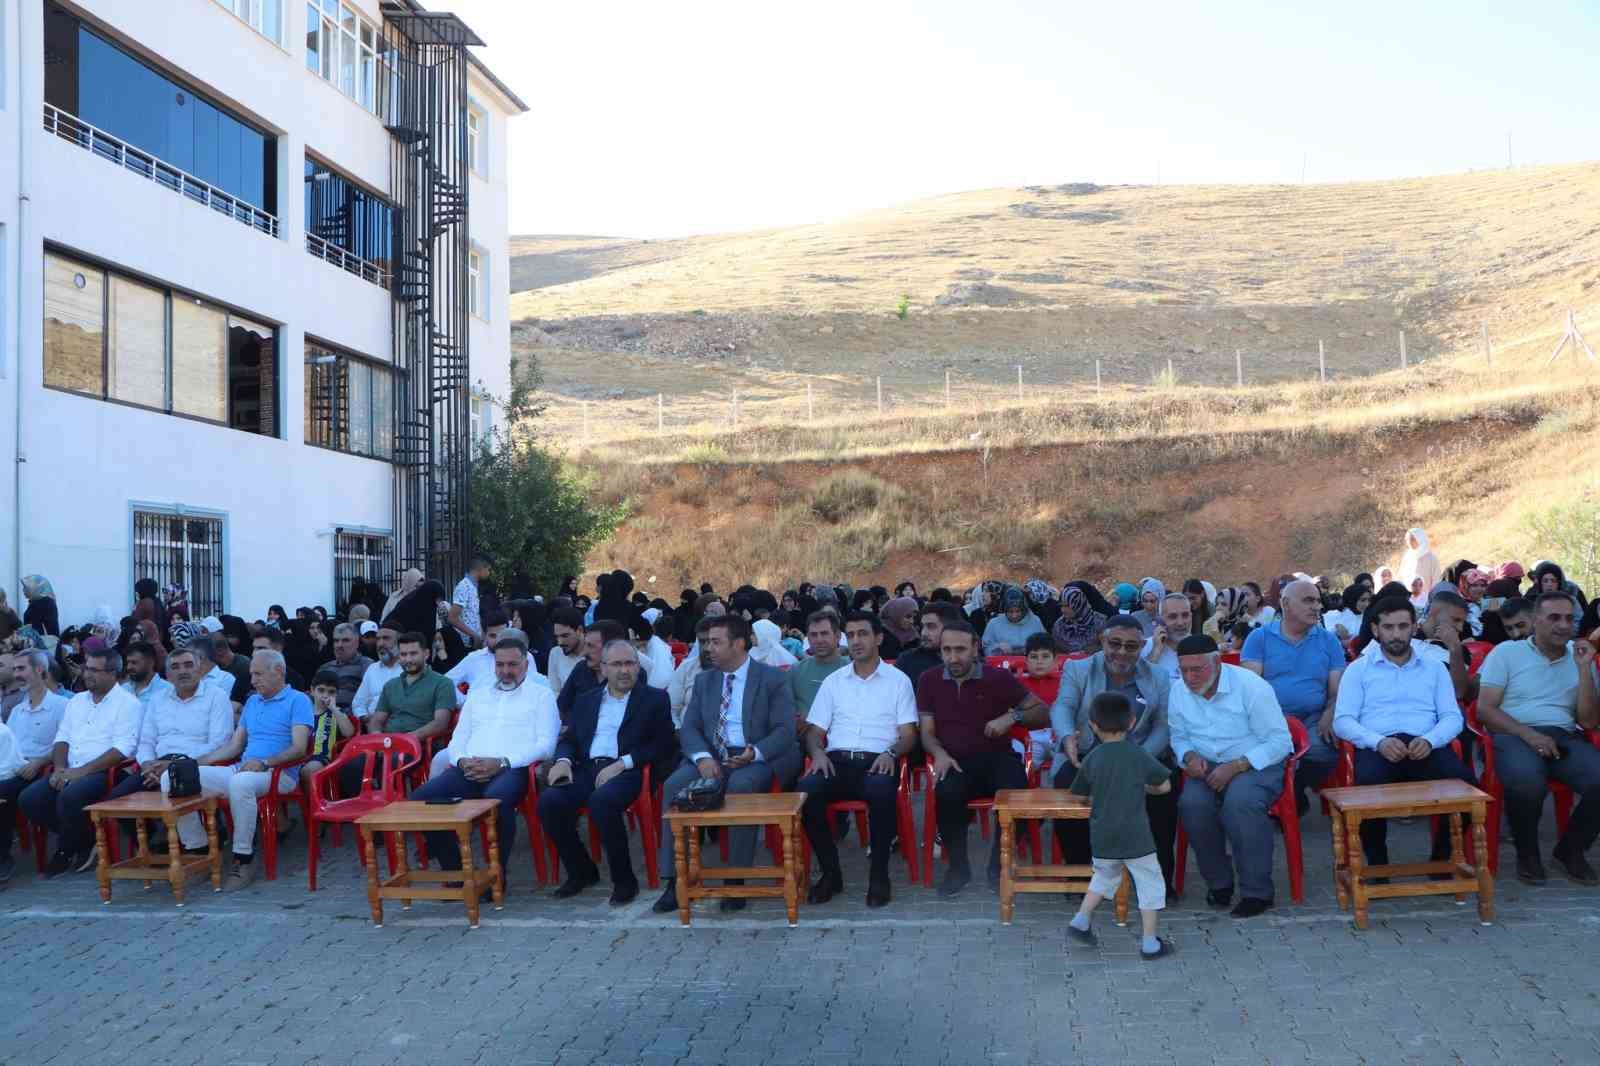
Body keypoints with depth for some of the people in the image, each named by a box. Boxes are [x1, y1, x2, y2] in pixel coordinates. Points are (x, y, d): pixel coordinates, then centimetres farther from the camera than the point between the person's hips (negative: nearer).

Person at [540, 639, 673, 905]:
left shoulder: (655, 699, 9)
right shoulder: (586, 700, 22)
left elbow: (664, 745, -2)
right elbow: (568, 738, 19)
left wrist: (622, 763, -13)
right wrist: (563, 760, -5)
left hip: (627, 771, -4)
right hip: (586, 770, 5)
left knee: (601, 800, -36)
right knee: (549, 800, -23)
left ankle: (624, 880, -17)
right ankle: (581, 871, 0)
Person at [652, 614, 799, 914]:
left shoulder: (773, 678, 2)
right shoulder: (704, 681, 16)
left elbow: (784, 730, -5)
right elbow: (689, 728, 9)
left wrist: (755, 753, -24)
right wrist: (702, 757, -13)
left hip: (757, 760, -4)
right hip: (711, 756, 4)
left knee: (741, 784, -37)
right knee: (674, 784, -25)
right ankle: (675, 880, -20)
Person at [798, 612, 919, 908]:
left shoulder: (898, 680, 11)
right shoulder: (832, 681, 18)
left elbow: (908, 735, 5)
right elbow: (814, 731, 15)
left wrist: (891, 753, -16)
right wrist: (817, 751, -8)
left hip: (877, 762, -2)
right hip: (837, 761, 3)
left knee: (882, 792, -38)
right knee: (806, 791, -30)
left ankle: (879, 874, -18)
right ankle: (830, 871, -11)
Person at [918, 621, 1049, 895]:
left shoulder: (999, 678, 6)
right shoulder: (929, 681, 11)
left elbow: (1042, 714, 9)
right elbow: (927, 732, 10)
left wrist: (1013, 716, -11)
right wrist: (940, 753, -11)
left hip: (997, 758, 0)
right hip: (956, 762, 0)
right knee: (946, 793, -34)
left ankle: (999, 863, -6)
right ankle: (958, 866, -11)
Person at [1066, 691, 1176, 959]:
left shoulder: (1092, 759, -1)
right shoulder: (1138, 755, -6)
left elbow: (1083, 795, 8)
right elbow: (1165, 786, 2)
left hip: (1102, 838, 3)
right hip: (1135, 836, -3)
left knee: (1105, 876, 26)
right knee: (1150, 884, 9)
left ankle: (1081, 919, 21)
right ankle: (1149, 943, 9)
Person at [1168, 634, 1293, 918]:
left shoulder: (1251, 687, -13)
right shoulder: (1179, 692, 3)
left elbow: (1279, 742, -14)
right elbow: (1178, 737, 16)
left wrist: (1236, 766, -23)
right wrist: (1189, 756, -9)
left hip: (1258, 764, -4)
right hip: (1208, 768, 4)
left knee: (1240, 801, -36)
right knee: (1191, 803, -29)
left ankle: (1257, 892, -20)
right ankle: (1218, 883, -8)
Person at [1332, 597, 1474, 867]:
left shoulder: (1435, 668, 23)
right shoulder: (1358, 669, 15)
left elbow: (1452, 717, 11)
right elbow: (1342, 721, 4)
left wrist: (1429, 739, -12)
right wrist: (1378, 741, -16)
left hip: (1425, 746, 2)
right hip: (1377, 746, -2)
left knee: (1463, 781, -31)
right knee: (1369, 784, -37)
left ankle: (1441, 859, -6)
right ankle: (1377, 864, -12)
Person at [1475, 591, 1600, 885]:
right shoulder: (1506, 652, 6)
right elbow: (1485, 709, -2)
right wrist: (1529, 734, -17)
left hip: (1565, 737, 4)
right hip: (1515, 735, -4)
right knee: (1527, 781, -38)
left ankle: (1571, 850, 2)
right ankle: (1527, 853, -7)